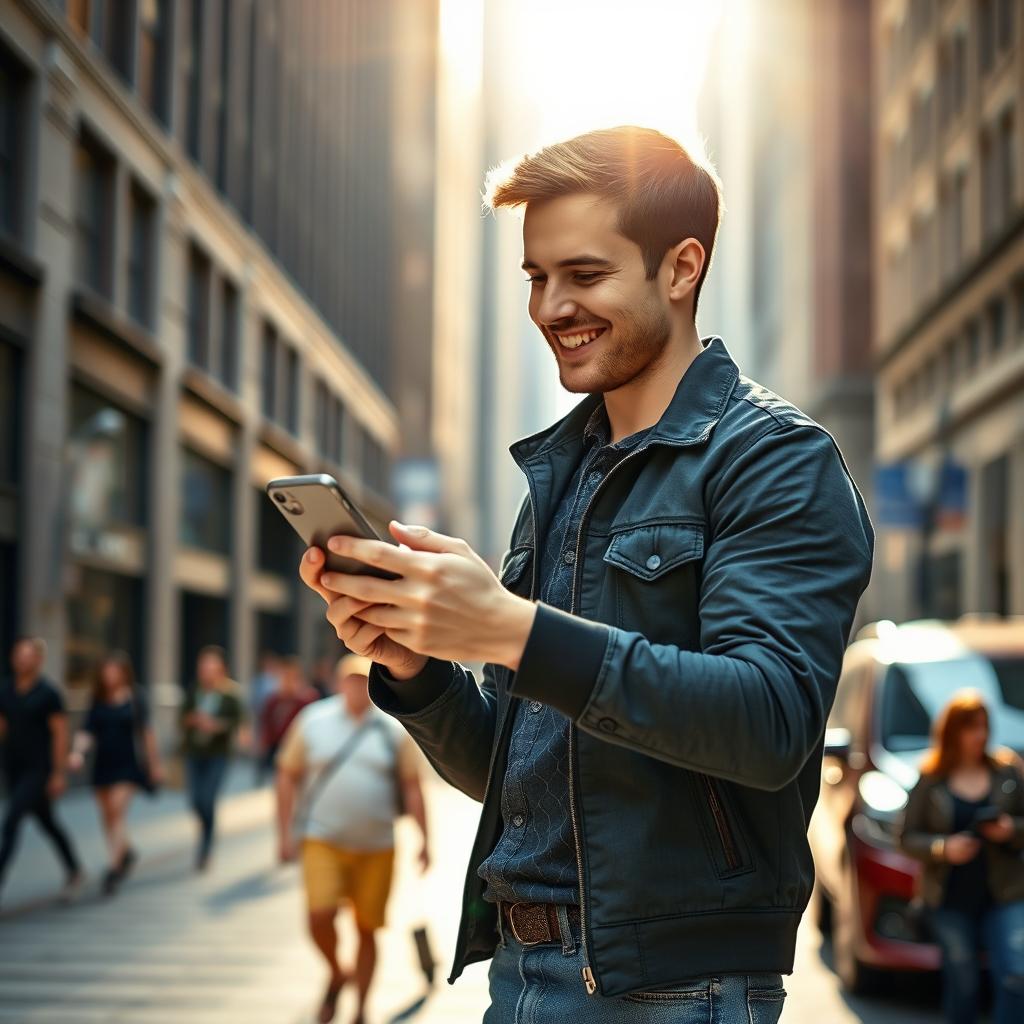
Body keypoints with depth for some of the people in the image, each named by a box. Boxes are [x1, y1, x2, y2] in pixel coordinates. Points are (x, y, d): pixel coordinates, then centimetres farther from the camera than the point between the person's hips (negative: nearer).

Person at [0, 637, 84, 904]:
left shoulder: (49, 694, -12)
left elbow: (60, 734, -12)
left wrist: (58, 774, -14)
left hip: (38, 769, -6)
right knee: (46, 822, 18)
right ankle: (74, 872, 35)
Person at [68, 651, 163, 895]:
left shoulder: (135, 698, -4)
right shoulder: (99, 700, 4)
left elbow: (146, 732, 0)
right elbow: (87, 731, 1)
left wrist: (154, 764, 4)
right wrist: (78, 751, -18)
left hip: (128, 765, -4)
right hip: (103, 764, 4)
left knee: (117, 809, -15)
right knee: (106, 815, 10)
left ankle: (115, 865, -10)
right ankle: (126, 853, 32)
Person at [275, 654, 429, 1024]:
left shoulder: (393, 728, 2)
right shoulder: (312, 720, 2)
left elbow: (412, 786, 3)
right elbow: (288, 775, 6)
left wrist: (424, 840, -2)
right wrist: (285, 833, 1)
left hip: (376, 846, 1)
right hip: (323, 841, -1)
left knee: (367, 929, 5)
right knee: (320, 914, -17)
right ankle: (336, 975, 14)